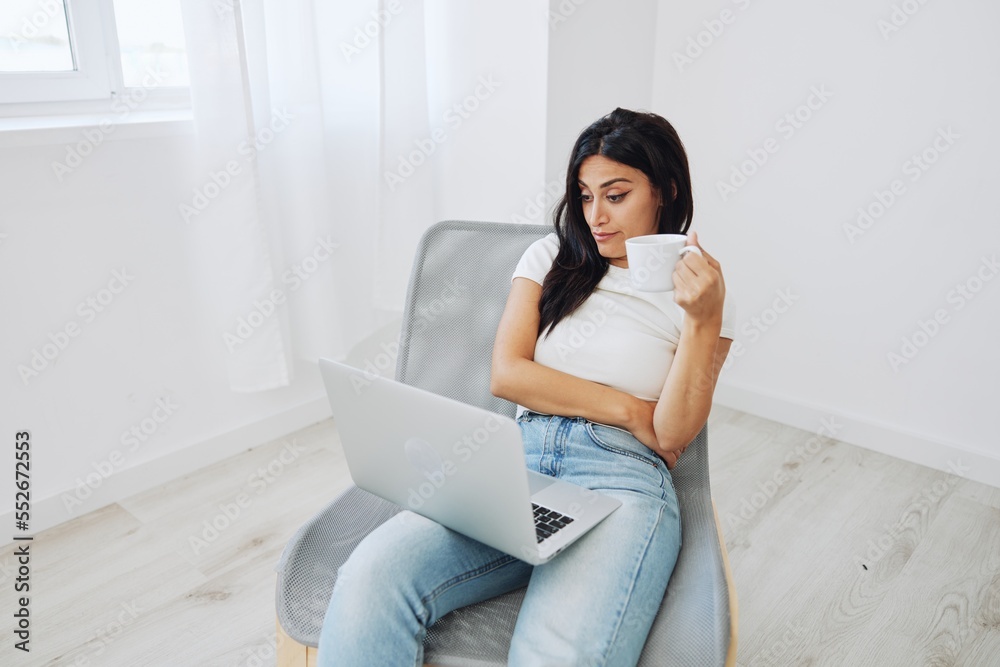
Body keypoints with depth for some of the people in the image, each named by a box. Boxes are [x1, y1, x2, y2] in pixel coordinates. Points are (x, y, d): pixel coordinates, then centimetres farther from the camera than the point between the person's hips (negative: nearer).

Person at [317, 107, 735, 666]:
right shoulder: (551, 258, 17)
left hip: (622, 479, -2)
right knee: (368, 583, -26)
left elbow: (674, 435, 0)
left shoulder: (693, 291, 9)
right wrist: (629, 410, 0)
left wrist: (704, 319, -12)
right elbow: (506, 373, 4)